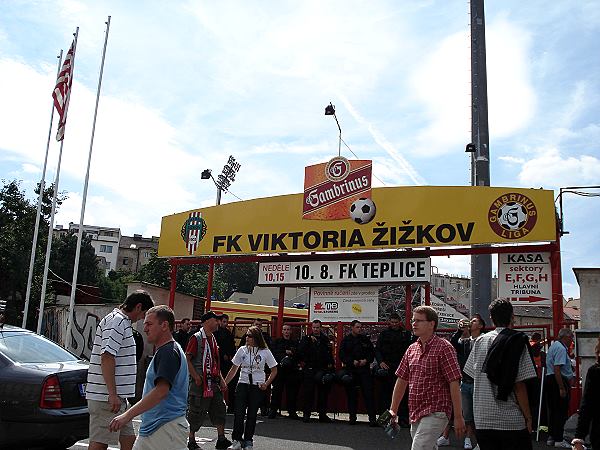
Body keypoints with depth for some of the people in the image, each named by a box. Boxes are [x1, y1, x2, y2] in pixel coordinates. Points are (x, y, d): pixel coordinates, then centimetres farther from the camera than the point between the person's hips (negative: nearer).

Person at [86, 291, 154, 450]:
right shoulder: (117, 321, -14)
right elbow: (106, 357, -23)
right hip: (106, 397, -10)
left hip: (116, 396, 10)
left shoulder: (122, 321, 18)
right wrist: (112, 394, -24)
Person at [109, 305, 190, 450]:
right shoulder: (163, 351, 16)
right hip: (150, 427, 10)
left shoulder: (169, 352, -15)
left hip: (167, 427, -10)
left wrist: (128, 415, -24)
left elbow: (161, 391, -25)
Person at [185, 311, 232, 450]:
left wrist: (221, 379, 13)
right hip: (200, 383, -8)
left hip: (213, 382, 8)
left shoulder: (213, 339, 15)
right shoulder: (197, 338, -10)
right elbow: (187, 359, -15)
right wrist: (196, 377, -20)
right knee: (196, 412, 1)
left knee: (220, 409, 8)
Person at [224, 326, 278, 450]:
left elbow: (274, 370, 6)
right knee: (239, 414, -6)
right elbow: (234, 369, 9)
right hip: (242, 385, 1)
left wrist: (266, 383, -5)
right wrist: (224, 383, 4)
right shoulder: (242, 350, 2)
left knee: (252, 414, 4)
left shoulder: (265, 352, -3)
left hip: (257, 387, -1)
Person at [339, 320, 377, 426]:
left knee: (368, 392, -6)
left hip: (364, 369, 0)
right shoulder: (346, 340, 5)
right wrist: (352, 361, -12)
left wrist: (366, 360, -6)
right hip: (350, 370, 0)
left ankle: (372, 418, -6)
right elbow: (342, 355, 1)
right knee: (351, 394, 5)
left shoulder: (365, 339, 10)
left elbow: (372, 352, 12)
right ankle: (352, 417, 15)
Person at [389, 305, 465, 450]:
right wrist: (393, 410, 13)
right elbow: (402, 380, 15)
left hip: (435, 413, -7)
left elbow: (454, 383, -12)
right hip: (415, 414, 7)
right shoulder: (412, 349, 11)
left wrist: (458, 417, -15)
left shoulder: (443, 347, -9)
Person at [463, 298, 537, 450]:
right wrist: (528, 416, -3)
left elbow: (472, 375, 7)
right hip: (513, 421, -4)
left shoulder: (479, 341, 4)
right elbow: (519, 385, -11)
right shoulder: (517, 342, -8)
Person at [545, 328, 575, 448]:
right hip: (559, 381, -10)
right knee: (561, 411, -4)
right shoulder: (561, 349, -16)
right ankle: (559, 439, 0)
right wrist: (562, 388, -23)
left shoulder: (554, 345, 17)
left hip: (549, 379, 10)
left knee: (552, 410, 14)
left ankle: (551, 437, 21)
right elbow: (557, 369, -24)